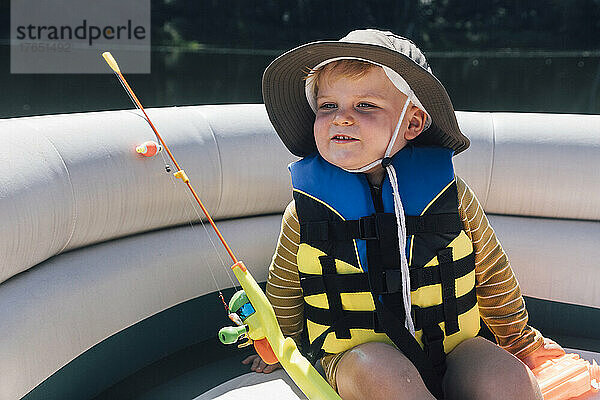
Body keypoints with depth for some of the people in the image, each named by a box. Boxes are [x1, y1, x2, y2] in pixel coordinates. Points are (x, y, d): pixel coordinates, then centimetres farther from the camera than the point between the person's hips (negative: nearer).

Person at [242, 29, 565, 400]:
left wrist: (518, 340, 20)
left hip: (450, 348, 1)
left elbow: (492, 276, 10)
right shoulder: (305, 212, -5)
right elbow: (283, 291, 13)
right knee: (379, 370, -35)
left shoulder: (451, 194, -4)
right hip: (355, 353, 0)